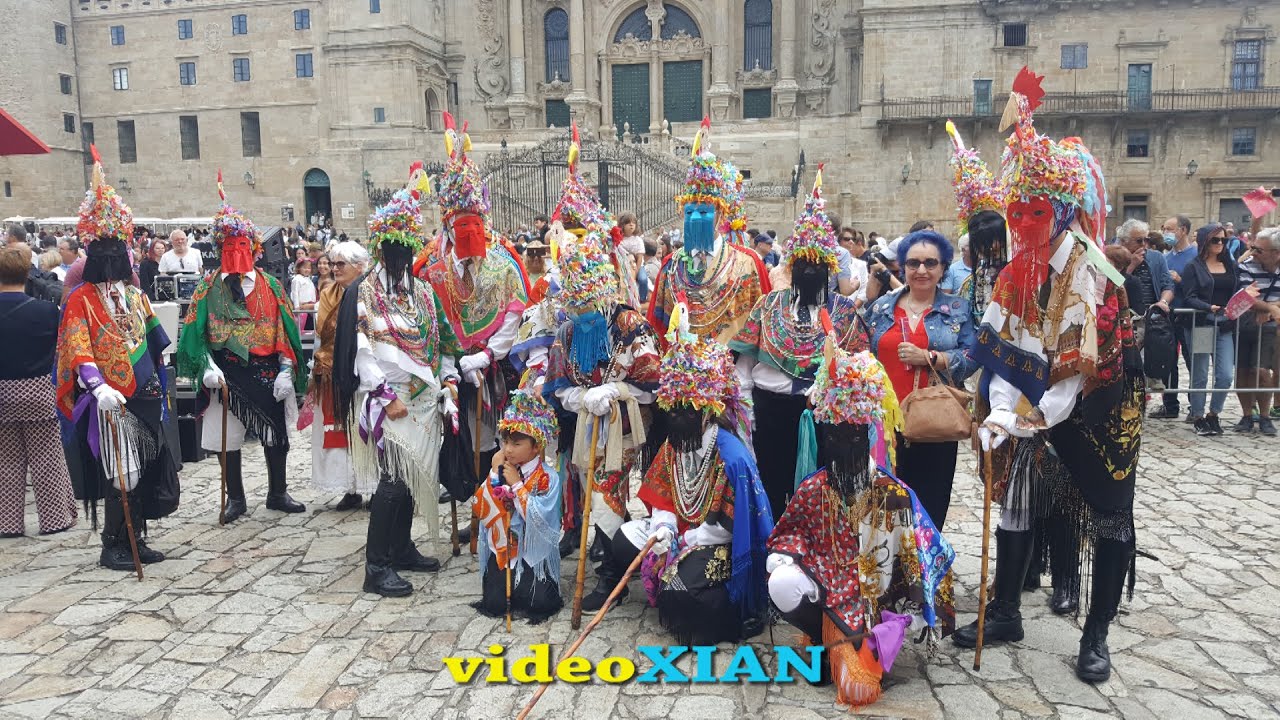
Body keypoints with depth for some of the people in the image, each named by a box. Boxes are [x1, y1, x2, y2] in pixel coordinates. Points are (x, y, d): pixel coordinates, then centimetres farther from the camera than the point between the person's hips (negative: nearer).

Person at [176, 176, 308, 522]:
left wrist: (286, 370, -7)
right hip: (226, 373, 0)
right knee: (227, 439, 6)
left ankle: (278, 493, 24)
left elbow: (285, 330, 2)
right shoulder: (209, 287, 4)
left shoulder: (270, 285, 5)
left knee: (276, 434, 8)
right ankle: (235, 499, 22)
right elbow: (196, 333, 0)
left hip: (267, 372, 1)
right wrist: (208, 367, -15)